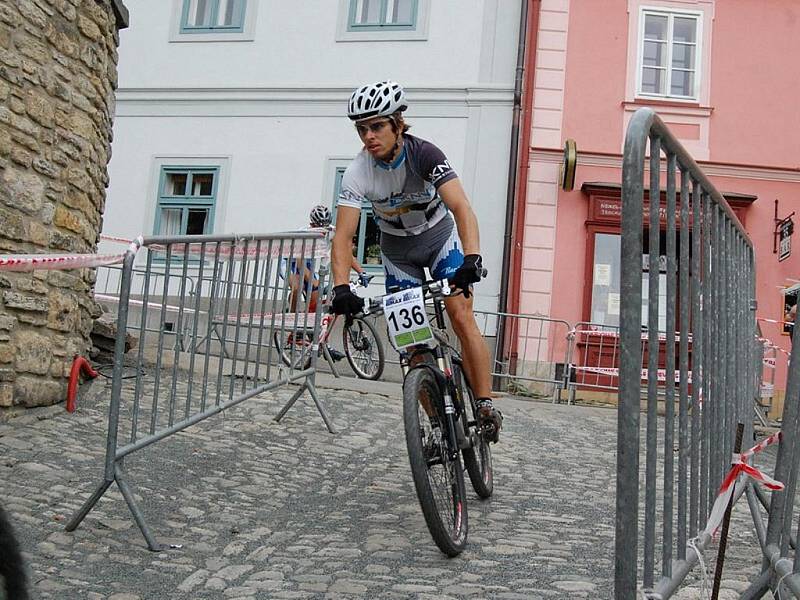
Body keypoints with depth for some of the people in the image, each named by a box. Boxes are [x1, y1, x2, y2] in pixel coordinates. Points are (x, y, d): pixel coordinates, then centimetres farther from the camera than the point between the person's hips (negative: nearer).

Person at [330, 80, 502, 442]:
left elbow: (461, 208, -39)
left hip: (440, 237, -2)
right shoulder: (357, 173, -24)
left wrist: (472, 258, -56)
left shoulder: (424, 154, -29)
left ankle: (485, 406, -10)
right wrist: (341, 288, -46)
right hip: (397, 250, 2)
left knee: (462, 318, -19)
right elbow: (343, 235, -30)